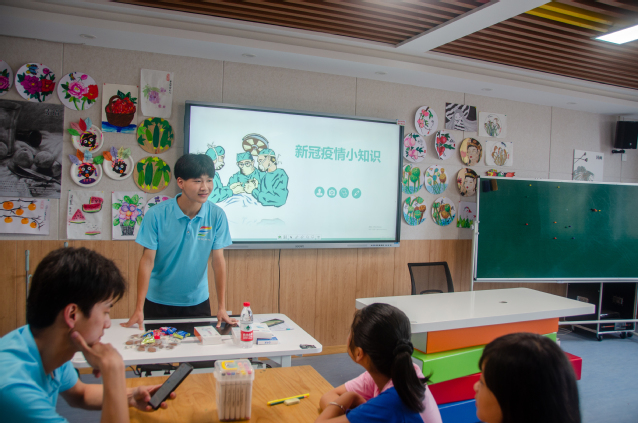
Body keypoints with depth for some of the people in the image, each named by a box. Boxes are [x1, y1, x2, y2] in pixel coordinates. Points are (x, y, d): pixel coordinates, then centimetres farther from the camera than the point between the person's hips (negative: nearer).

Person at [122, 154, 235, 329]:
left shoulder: (217, 216, -11)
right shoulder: (156, 214, -14)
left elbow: (218, 260, -8)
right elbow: (148, 260, -13)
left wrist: (222, 308, -10)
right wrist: (139, 309, -16)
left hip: (198, 302, 1)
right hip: (158, 302, -1)